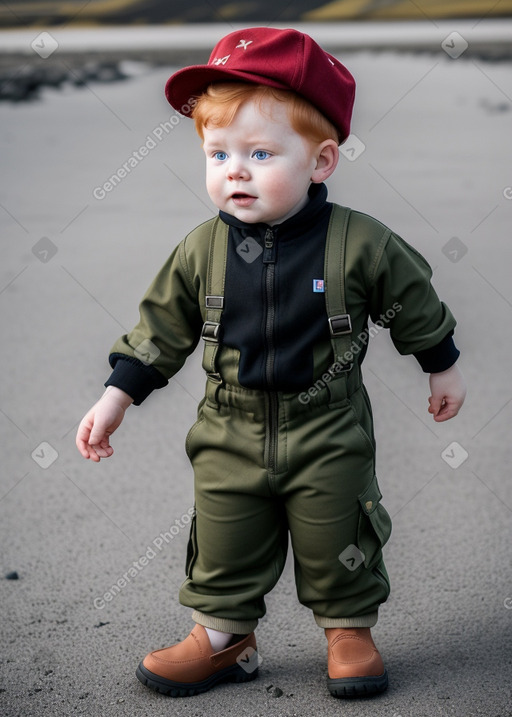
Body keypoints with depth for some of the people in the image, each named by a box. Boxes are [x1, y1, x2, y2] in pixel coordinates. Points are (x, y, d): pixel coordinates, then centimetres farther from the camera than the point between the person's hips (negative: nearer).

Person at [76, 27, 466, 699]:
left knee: (337, 541, 11)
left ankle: (349, 629, 33)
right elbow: (162, 327, 3)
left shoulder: (360, 243, -14)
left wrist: (444, 368, 12)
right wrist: (116, 398, 1)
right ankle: (224, 636, 31)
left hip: (328, 432, -2)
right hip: (230, 433, 3)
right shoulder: (200, 251, -7)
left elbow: (415, 304, 1)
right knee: (224, 544, 12)